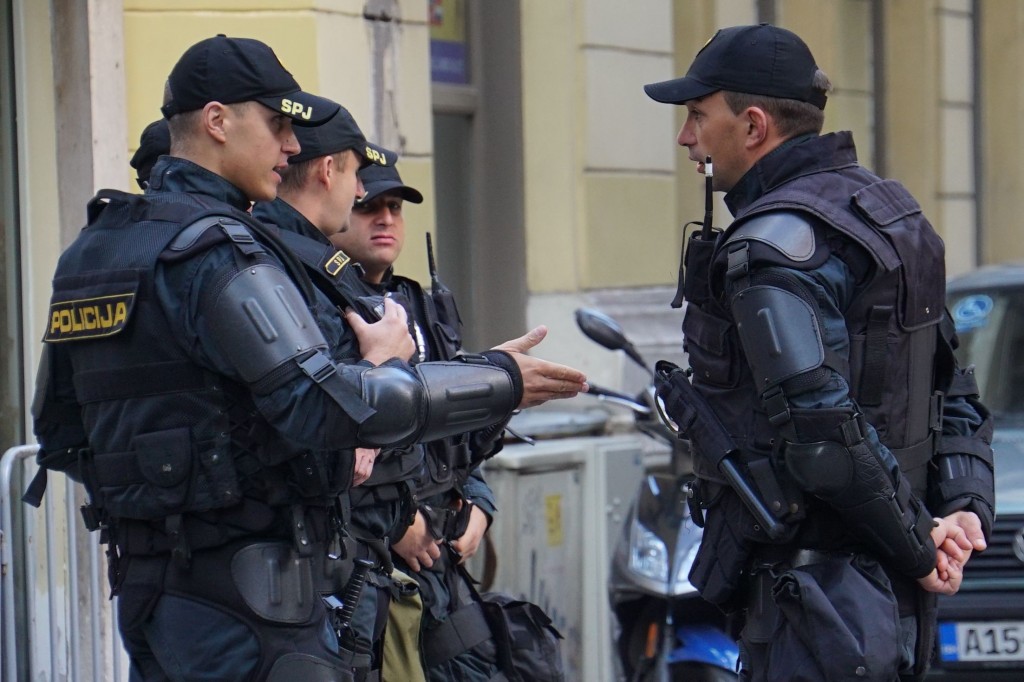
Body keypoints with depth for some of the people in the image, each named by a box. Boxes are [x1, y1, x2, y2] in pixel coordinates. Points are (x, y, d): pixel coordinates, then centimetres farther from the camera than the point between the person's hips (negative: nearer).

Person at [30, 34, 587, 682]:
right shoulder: (222, 253, -16)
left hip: (144, 586, 10)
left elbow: (58, 434, 20)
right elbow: (328, 407, -24)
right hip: (245, 604, -10)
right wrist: (503, 384, -12)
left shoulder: (89, 251, 15)